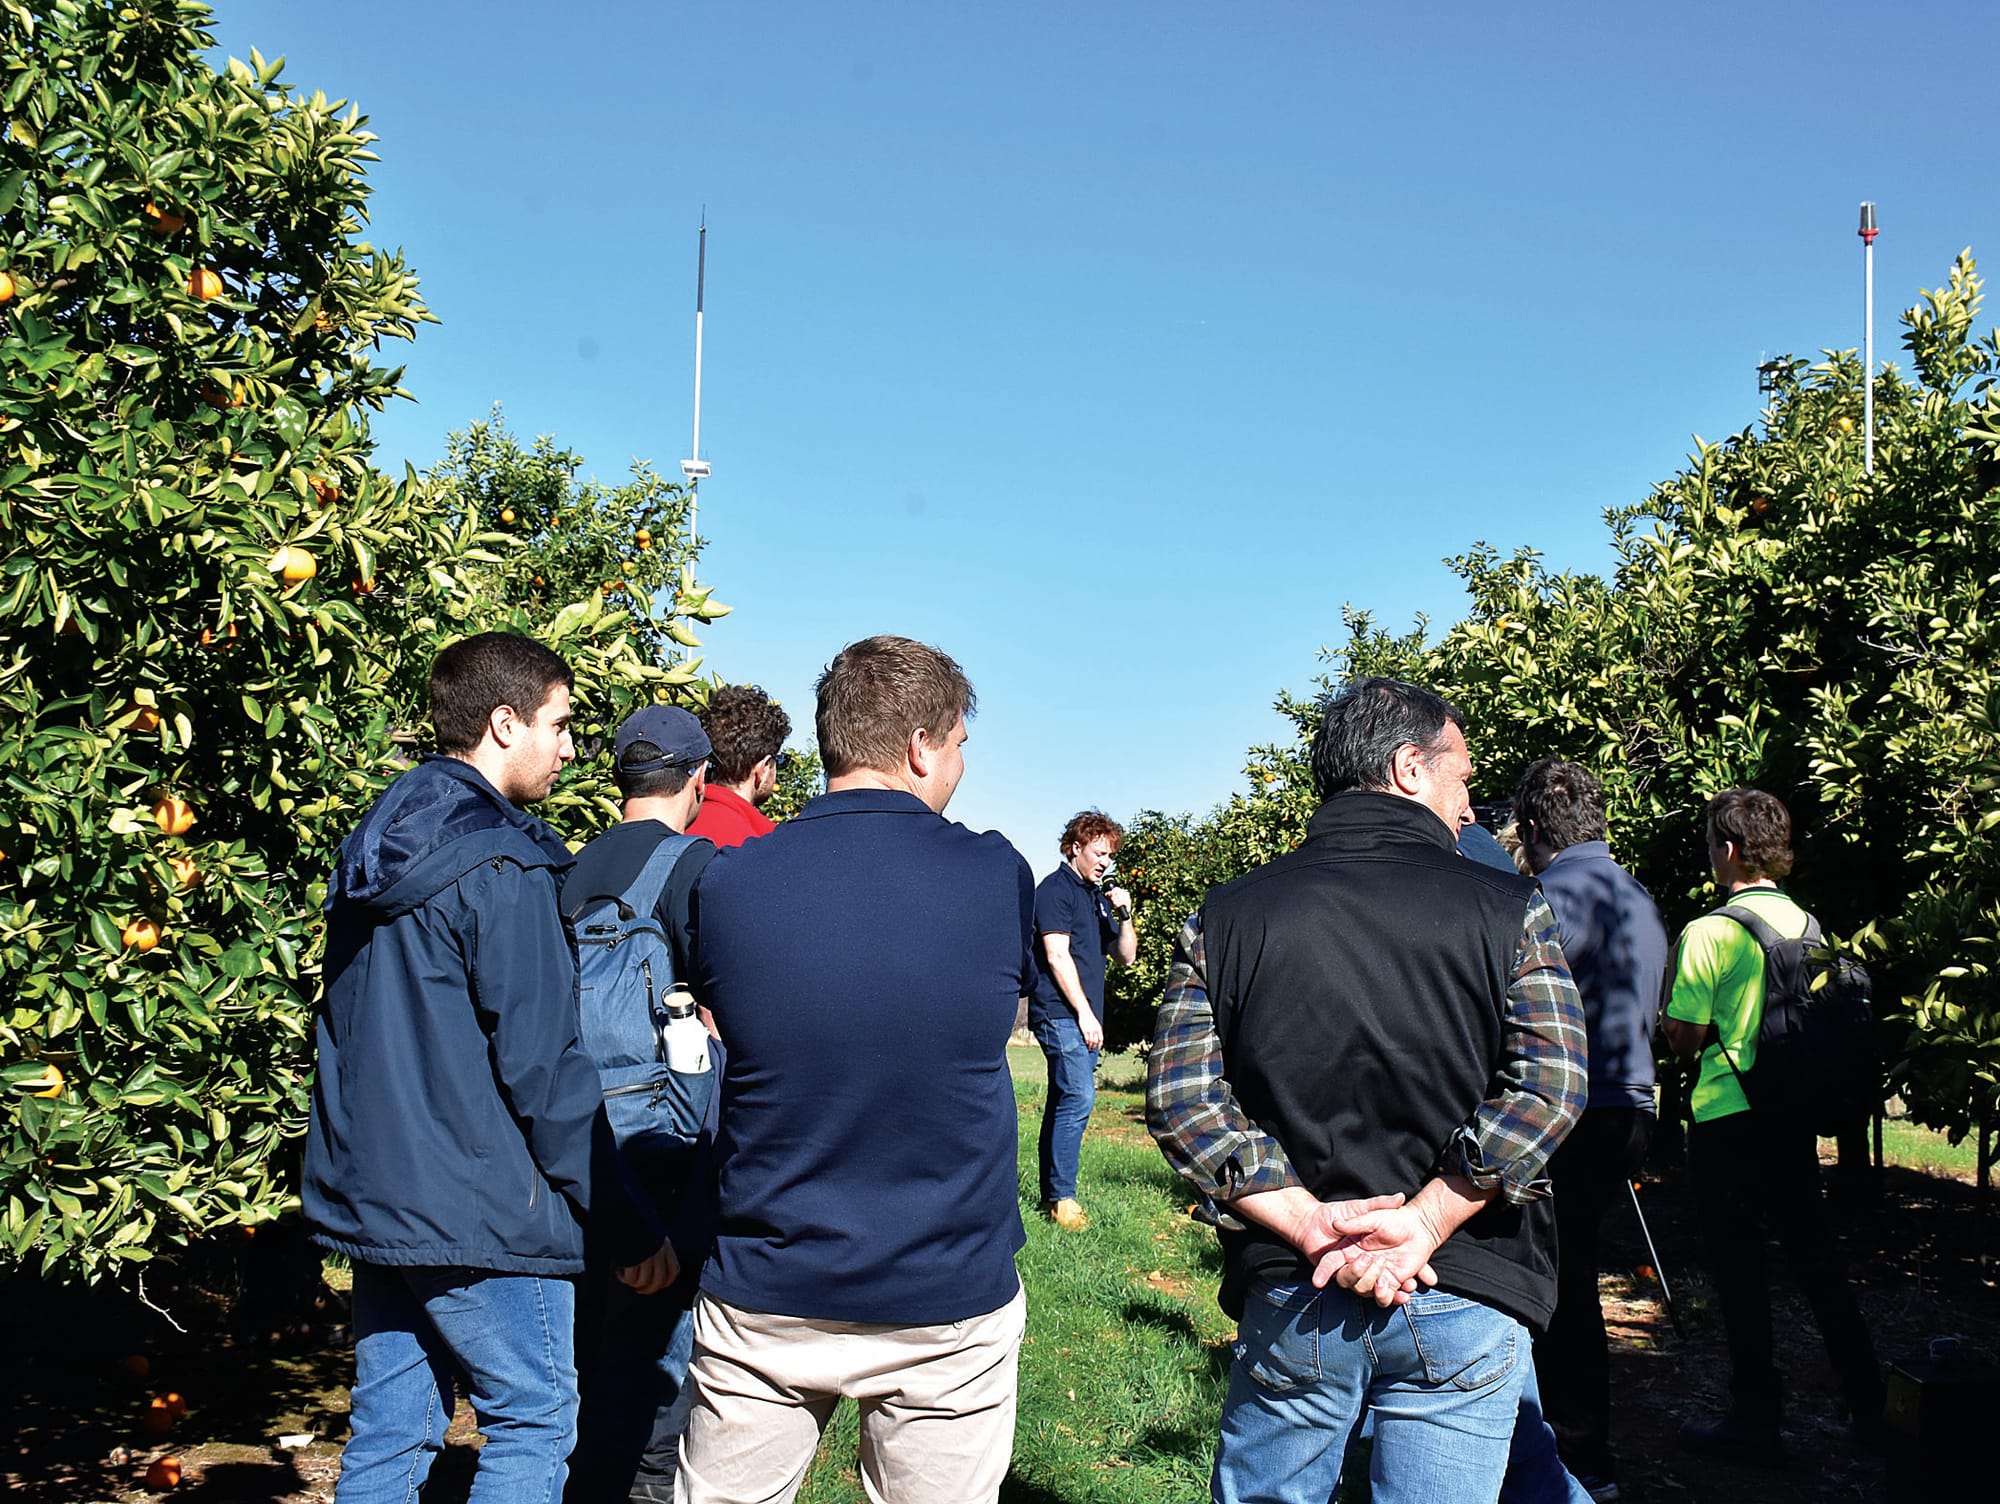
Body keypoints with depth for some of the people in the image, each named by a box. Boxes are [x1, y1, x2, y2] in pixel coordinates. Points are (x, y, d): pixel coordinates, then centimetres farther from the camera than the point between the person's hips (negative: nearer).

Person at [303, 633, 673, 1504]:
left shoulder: (371, 855, 12)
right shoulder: (500, 868, -16)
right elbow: (542, 1069, -18)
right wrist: (630, 1230, -12)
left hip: (368, 1199, 9)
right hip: (477, 1213, -9)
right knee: (533, 1429, 4)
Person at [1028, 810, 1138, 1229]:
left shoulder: (1097, 897, 20)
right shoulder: (1056, 889, -5)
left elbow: (1126, 956, 21)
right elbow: (1057, 956, -12)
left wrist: (1124, 915, 3)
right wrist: (1084, 1014, -14)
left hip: (1086, 1018, 8)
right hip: (1061, 1013, -8)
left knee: (1064, 1103, 9)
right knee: (1078, 1098, -15)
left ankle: (1051, 1196, 12)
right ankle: (1061, 1198, -12)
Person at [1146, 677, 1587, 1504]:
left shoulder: (1228, 916, 1)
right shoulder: (1508, 909, -4)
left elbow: (1181, 1099, -7)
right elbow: (1549, 1083, -15)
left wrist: (1309, 1221, -11)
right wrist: (1424, 1222, -15)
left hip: (1289, 1297, 2)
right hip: (1465, 1307, -1)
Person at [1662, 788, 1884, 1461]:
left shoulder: (1709, 932, -15)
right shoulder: (1807, 925, 5)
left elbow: (1684, 1039, -13)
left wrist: (1664, 992, 4)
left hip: (1728, 1120, -6)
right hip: (1795, 1112, 6)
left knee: (1738, 1265, 2)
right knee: (1815, 1255, 16)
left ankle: (1757, 1419, 8)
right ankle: (1870, 1405, 23)